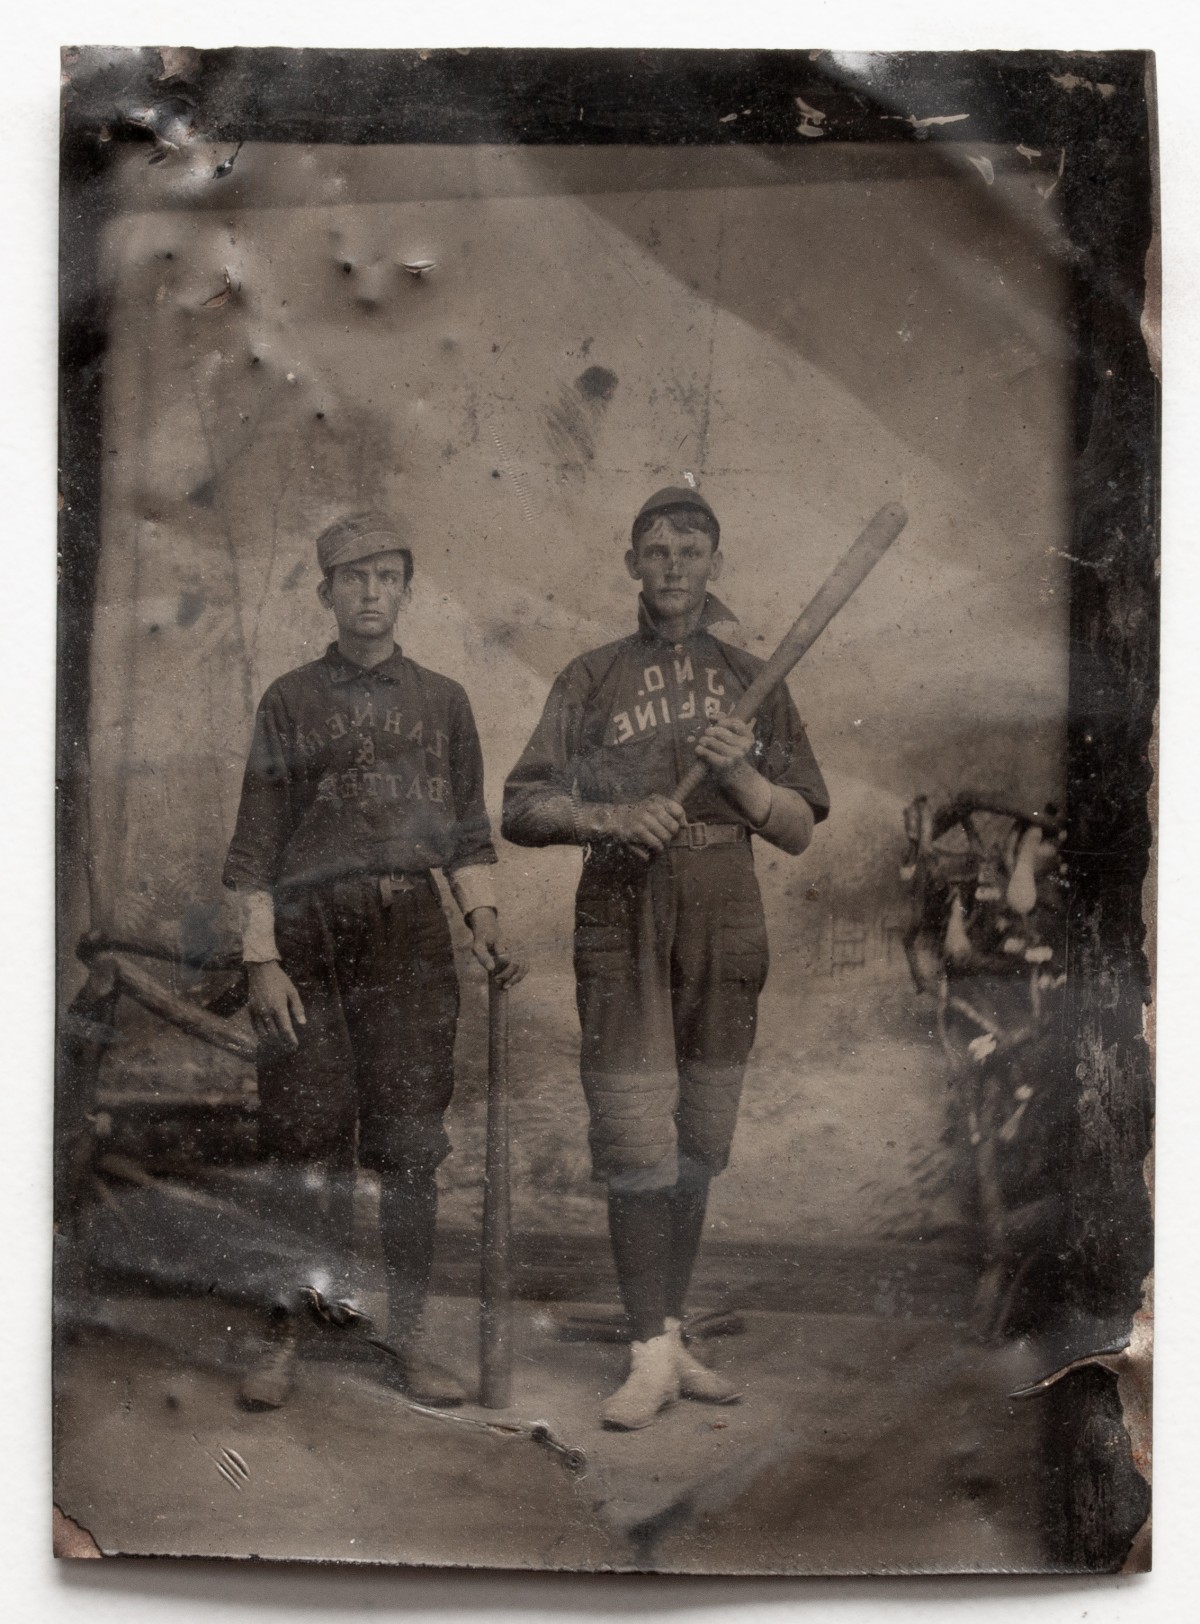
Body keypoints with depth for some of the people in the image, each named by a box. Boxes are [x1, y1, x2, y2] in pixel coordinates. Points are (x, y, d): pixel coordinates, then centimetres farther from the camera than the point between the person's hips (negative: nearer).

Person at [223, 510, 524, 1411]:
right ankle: (284, 1339, 14)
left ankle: (408, 1340, 15)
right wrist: (263, 960, -5)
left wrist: (485, 924, -2)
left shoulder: (443, 700, 12)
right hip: (310, 935, -1)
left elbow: (469, 834, 13)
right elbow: (256, 841, 4)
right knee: (301, 1145, 0)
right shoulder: (291, 701, 8)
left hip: (411, 931, 1)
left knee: (411, 1147, 3)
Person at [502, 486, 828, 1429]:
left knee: (698, 1149, 8)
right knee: (637, 1146, -6)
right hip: (623, 925, -2)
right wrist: (607, 815, -15)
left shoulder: (753, 682, 13)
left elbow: (800, 829, 9)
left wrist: (738, 773, -9)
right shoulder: (592, 679, 9)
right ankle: (652, 1356, 2)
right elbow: (520, 811, 3)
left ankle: (672, 1339, 21)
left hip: (725, 928, 2)